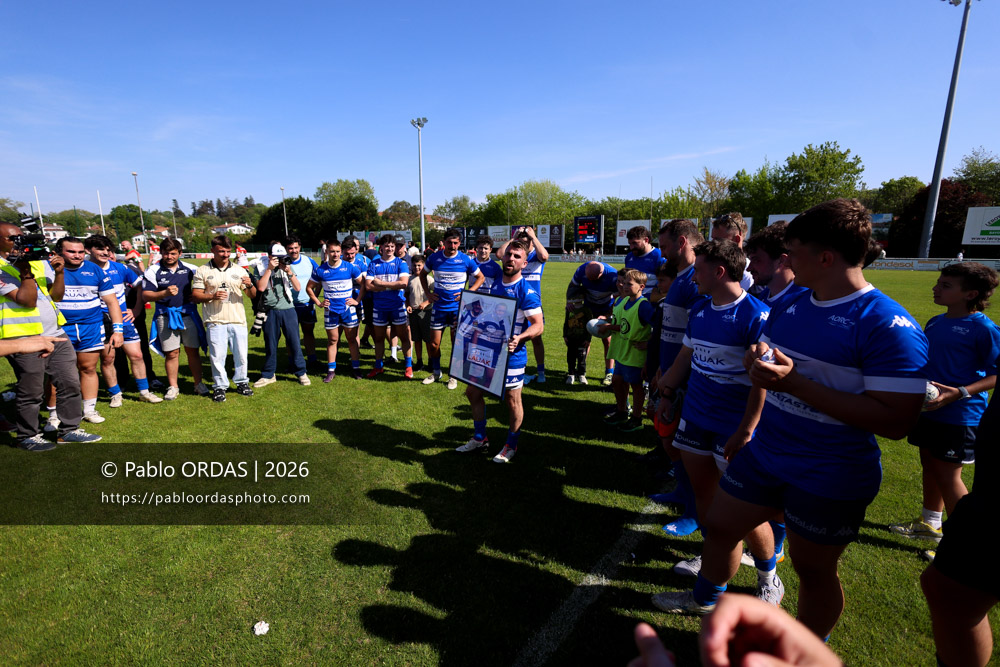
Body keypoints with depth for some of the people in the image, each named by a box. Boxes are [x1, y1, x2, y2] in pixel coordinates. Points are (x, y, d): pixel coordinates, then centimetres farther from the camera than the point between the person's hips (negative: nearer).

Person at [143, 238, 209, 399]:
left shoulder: (188, 268, 5)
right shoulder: (153, 270, -1)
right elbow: (146, 295, -6)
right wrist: (165, 293, -24)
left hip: (188, 314, 1)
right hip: (166, 317, -1)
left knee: (193, 350, 5)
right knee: (171, 353, 3)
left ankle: (198, 383, 15)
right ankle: (173, 387, 16)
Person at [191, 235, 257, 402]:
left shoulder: (239, 270, 11)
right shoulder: (203, 271, 6)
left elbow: (253, 295, 10)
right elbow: (195, 296, 3)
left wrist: (250, 285, -12)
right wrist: (213, 296, -15)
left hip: (238, 320, 2)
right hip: (215, 321, -2)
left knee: (241, 354, 6)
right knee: (217, 356, 0)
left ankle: (242, 382, 22)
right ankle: (220, 386, 14)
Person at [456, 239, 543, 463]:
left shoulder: (526, 291, -15)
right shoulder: (495, 285, 8)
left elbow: (538, 325, -19)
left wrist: (519, 338, -34)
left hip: (511, 356, -7)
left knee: (512, 401, 7)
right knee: (473, 392, 14)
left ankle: (511, 445, 28)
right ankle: (479, 438, 33)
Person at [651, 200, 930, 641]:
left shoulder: (890, 326, -21)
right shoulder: (789, 306, 2)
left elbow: (895, 422, -25)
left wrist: (794, 382, -30)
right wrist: (756, 360, -10)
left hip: (830, 480, -6)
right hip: (763, 454, 7)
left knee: (813, 570, 15)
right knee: (719, 526, 19)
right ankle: (705, 599, 48)